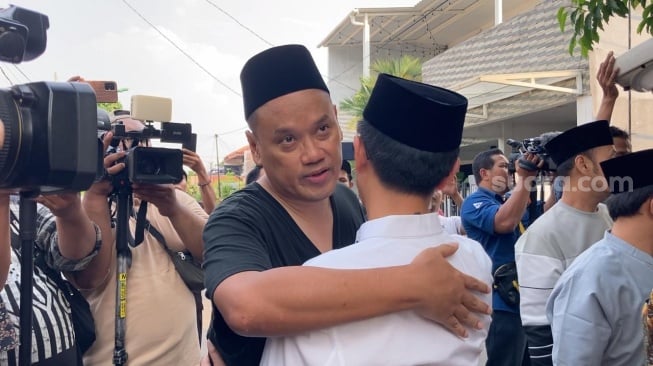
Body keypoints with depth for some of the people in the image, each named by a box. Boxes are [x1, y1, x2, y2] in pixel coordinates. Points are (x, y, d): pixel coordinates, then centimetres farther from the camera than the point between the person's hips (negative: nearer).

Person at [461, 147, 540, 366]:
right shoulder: (475, 202, -10)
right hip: (502, 304, -9)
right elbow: (505, 223, -28)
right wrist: (525, 178, -26)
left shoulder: (511, 203, 17)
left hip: (526, 300, 9)